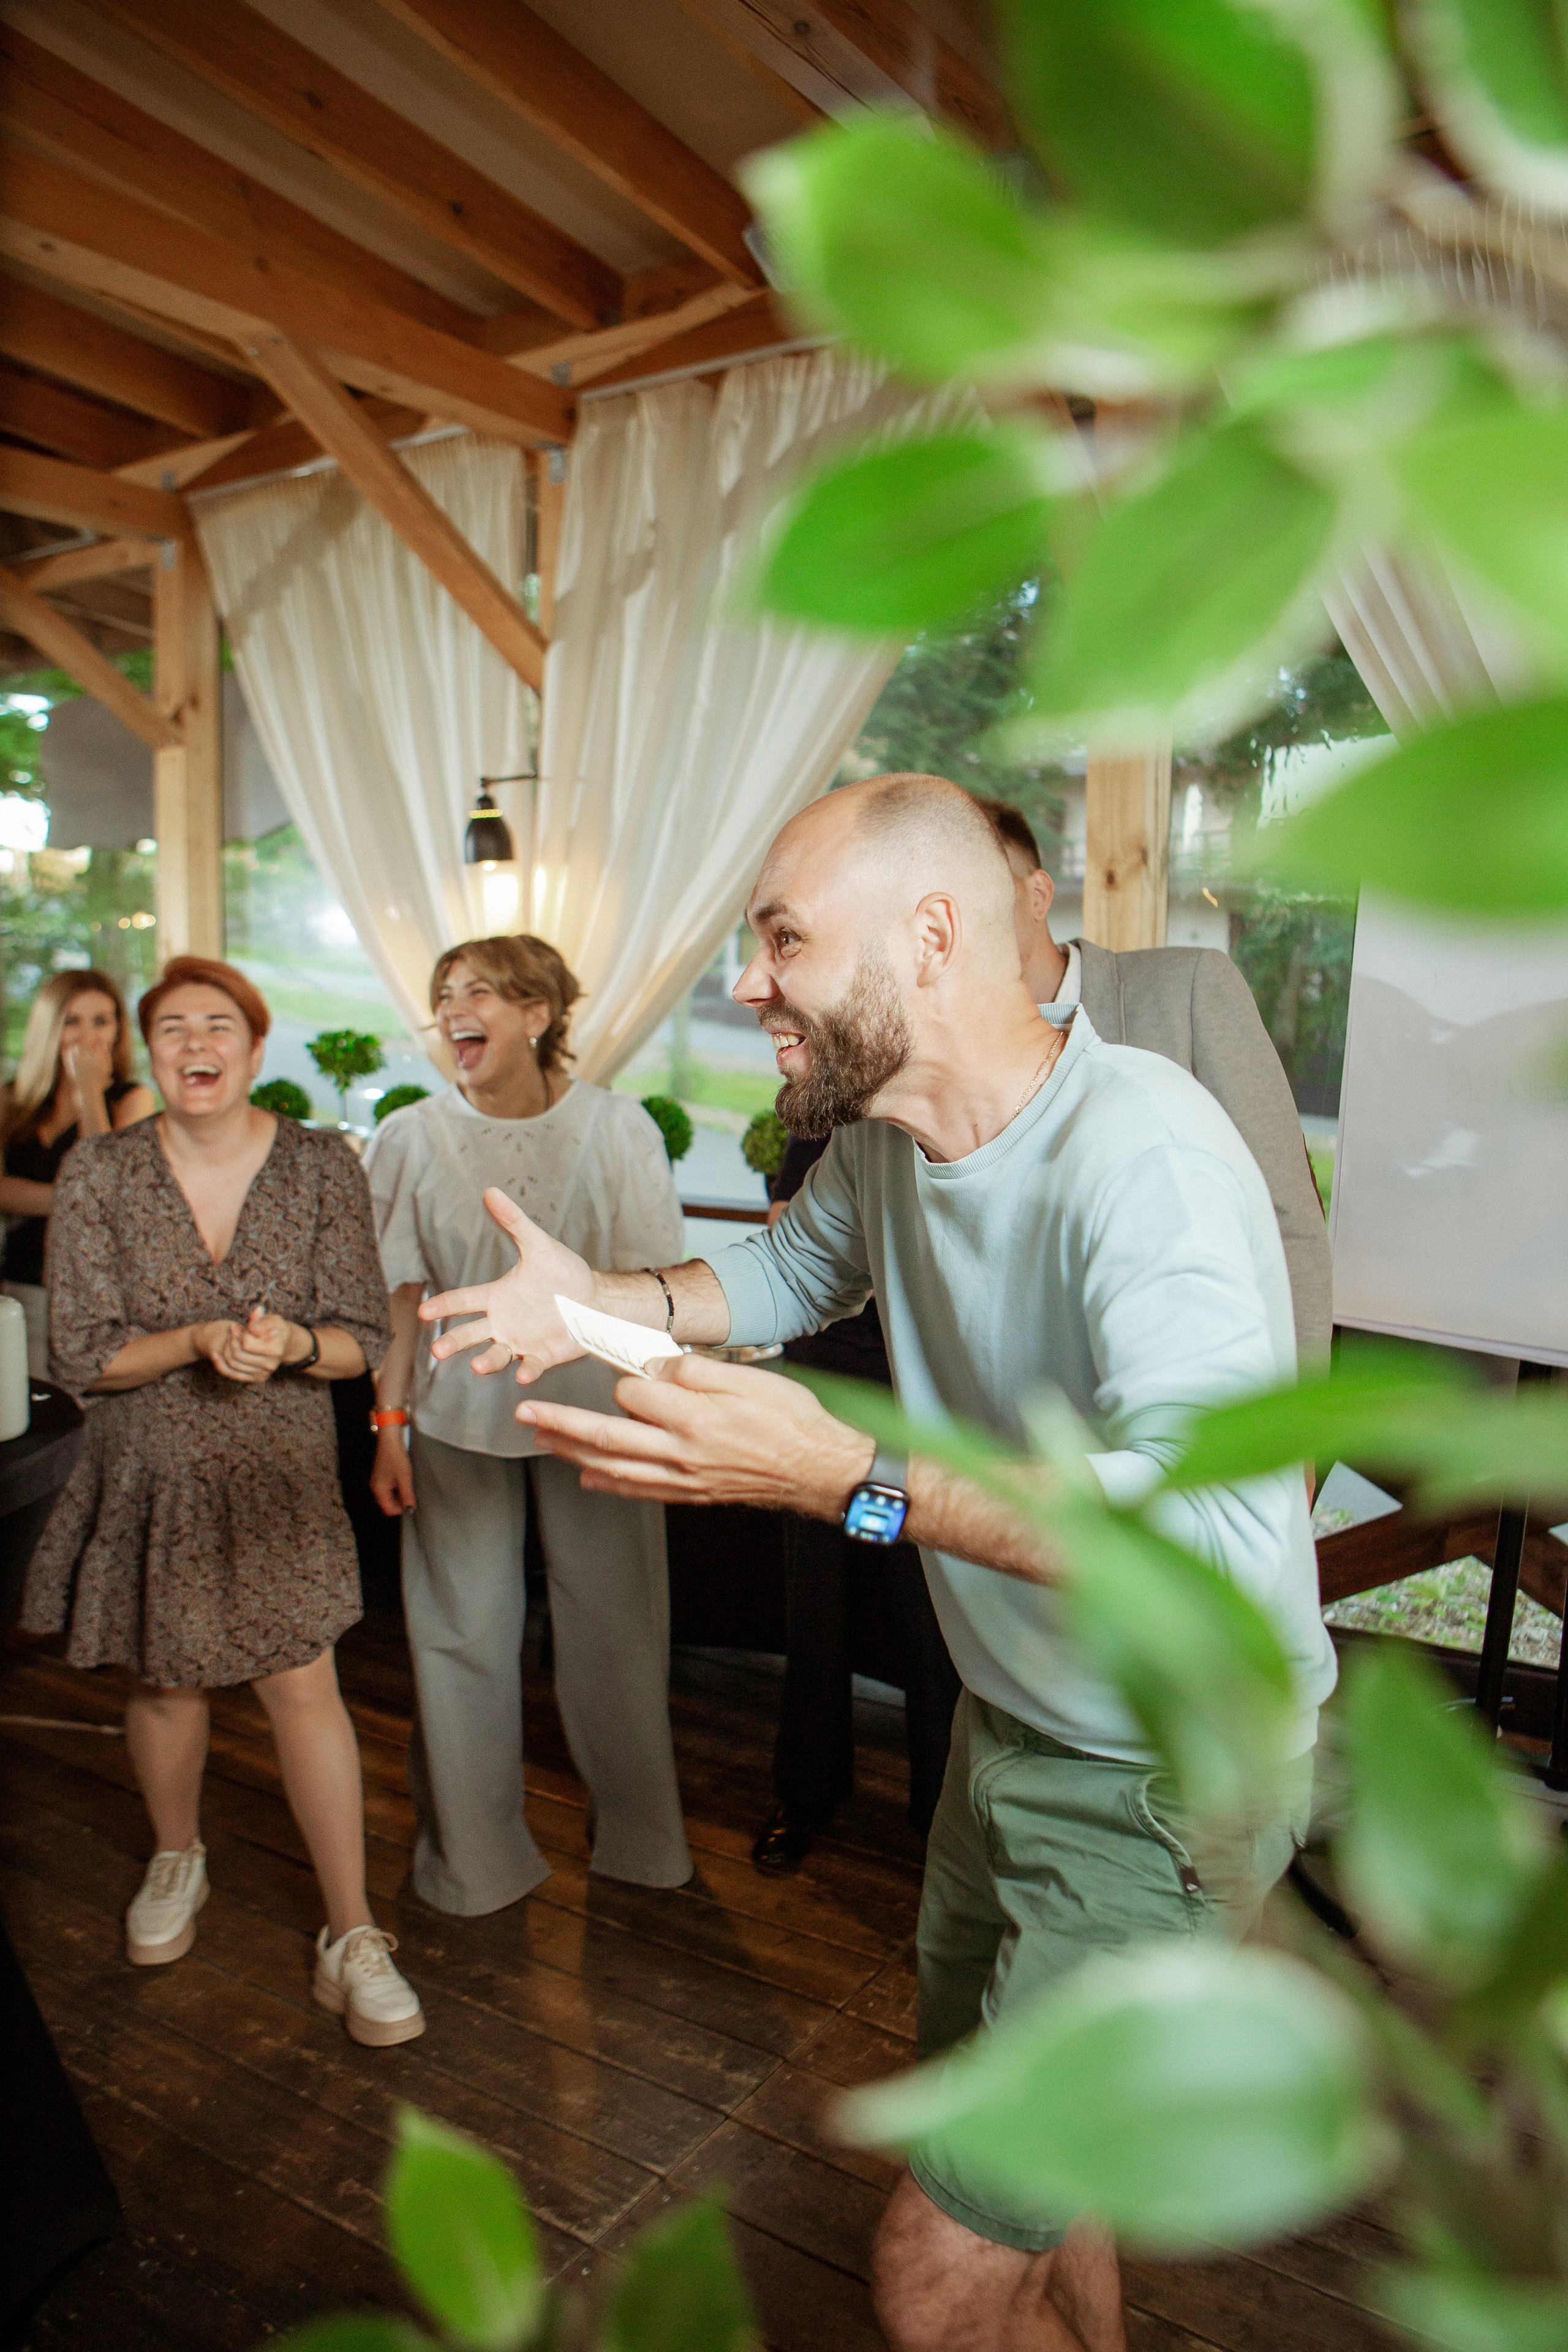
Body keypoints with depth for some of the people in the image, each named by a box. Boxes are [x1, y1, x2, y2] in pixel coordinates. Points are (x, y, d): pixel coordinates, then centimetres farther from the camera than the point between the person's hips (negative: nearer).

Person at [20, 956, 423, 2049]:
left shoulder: (322, 1165, -8)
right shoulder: (99, 1172, -8)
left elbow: (364, 1338, -7)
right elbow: (81, 1353, -8)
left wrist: (293, 1343, -28)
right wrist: (202, 1341, -25)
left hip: (280, 1476, -1)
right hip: (151, 1476, 1)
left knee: (305, 1684, -2)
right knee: (165, 1681, 17)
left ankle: (353, 1937, 14)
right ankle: (178, 1861, 47)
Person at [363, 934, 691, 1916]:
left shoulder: (617, 1126, -4)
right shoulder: (413, 1137, -1)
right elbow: (402, 1292, 2)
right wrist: (389, 1425, -1)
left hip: (593, 1406, 0)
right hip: (460, 1413, 1)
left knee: (615, 1619, 10)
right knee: (463, 1629, 8)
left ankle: (639, 1834, 32)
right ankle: (475, 1853, 29)